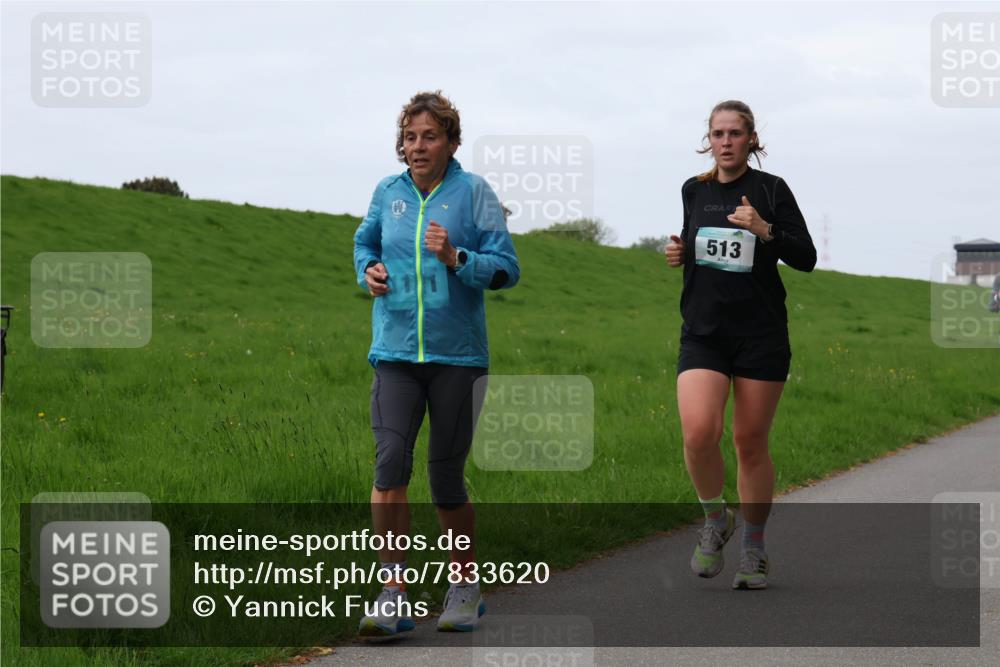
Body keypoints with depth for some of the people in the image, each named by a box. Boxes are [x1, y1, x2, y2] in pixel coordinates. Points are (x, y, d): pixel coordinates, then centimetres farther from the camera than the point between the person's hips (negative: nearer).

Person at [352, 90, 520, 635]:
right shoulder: (388, 193, 7)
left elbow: (506, 268, -5)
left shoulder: (473, 192, -2)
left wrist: (456, 258, -20)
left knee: (446, 473, 4)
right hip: (396, 350, 2)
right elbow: (365, 243, 26)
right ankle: (393, 593, -12)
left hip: (457, 354, -2)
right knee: (390, 460, -15)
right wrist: (369, 271, 5)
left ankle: (465, 587, 24)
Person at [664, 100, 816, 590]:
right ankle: (715, 520, 7)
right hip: (703, 333, 2)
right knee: (699, 432, -19)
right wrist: (679, 253, 4)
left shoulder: (770, 189, -3)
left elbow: (806, 258, -6)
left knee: (751, 443, 2)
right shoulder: (694, 191, 9)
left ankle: (753, 549, 20)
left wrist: (765, 231, -22)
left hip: (761, 335, -2)